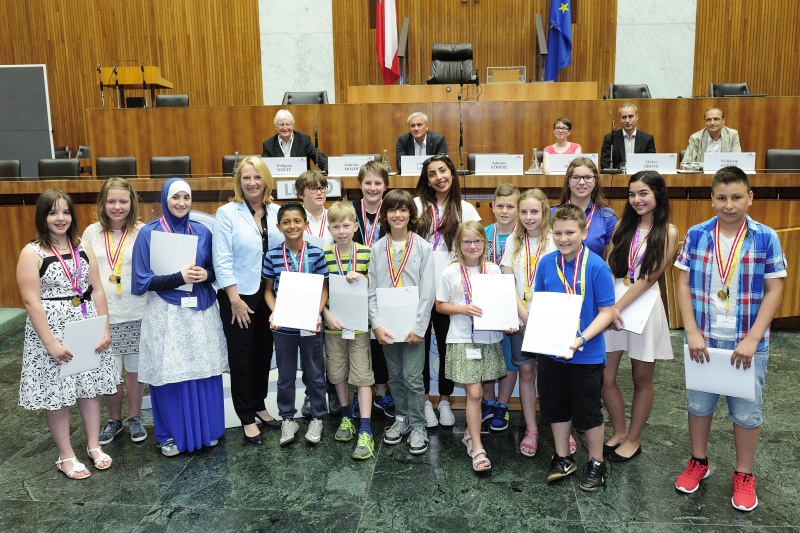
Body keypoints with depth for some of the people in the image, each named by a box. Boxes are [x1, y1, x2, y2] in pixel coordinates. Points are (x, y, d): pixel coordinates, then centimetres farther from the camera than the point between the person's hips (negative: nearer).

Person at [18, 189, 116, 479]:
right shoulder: (31, 253, -8)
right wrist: (51, 342, -18)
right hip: (52, 330, -4)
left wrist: (105, 329, -1)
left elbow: (97, 291, 6)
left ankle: (94, 446, 27)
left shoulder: (83, 248, 6)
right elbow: (31, 301, -13)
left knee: (90, 386, 12)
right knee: (56, 393, 5)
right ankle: (66, 456, 20)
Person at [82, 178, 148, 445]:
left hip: (135, 314, -2)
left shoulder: (142, 232, -4)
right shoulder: (92, 232, 3)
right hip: (103, 314, 2)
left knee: (134, 369, 11)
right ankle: (114, 420, 28)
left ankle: (134, 418, 28)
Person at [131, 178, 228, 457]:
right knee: (170, 373, 2)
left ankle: (206, 430, 25)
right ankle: (170, 435, 21)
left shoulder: (202, 232, 6)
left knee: (204, 371, 7)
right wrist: (179, 277, -19)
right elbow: (142, 280, -7)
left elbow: (215, 270, 11)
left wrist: (205, 275, -12)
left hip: (201, 312, 3)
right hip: (166, 314, -3)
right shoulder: (148, 233, -4)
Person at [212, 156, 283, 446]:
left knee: (264, 353, 15)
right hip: (238, 295, -4)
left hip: (268, 294, 4)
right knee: (241, 357, 6)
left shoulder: (276, 212, 3)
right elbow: (222, 260, -12)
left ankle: (259, 406, 33)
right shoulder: (227, 213, -8)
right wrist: (235, 299, -15)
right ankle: (247, 419, 19)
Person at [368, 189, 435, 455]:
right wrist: (376, 324, -7)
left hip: (413, 325, -3)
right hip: (386, 325, 3)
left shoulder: (423, 247, -5)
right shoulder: (377, 249, 3)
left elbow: (428, 291, -7)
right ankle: (401, 418, 31)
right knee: (395, 376, 15)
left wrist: (419, 327, -12)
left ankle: (418, 426, 15)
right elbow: (371, 290, 3)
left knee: (413, 378, -1)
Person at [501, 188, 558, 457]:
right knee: (526, 372, 8)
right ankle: (531, 430, 20)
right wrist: (524, 314, -9)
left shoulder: (554, 241, -5)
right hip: (520, 317, 3)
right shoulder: (513, 241, 5)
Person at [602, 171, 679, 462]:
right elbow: (609, 268, 1)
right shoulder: (623, 226, 7)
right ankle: (619, 432, 27)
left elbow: (649, 277, -13)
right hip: (613, 304, 4)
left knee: (641, 379, 11)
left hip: (644, 306, -4)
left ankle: (633, 439, 27)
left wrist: (619, 307, -18)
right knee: (604, 376, 5)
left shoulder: (668, 232, -6)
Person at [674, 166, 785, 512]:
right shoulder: (696, 235, -4)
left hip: (748, 342, -1)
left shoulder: (766, 238, -7)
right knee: (698, 404, 15)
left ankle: (744, 476, 30)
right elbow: (684, 284, -2)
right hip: (703, 339, 1)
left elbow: (774, 292, -6)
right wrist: (692, 333, -10)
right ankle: (698, 463, 36)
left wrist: (752, 340, -13)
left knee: (747, 411, 11)